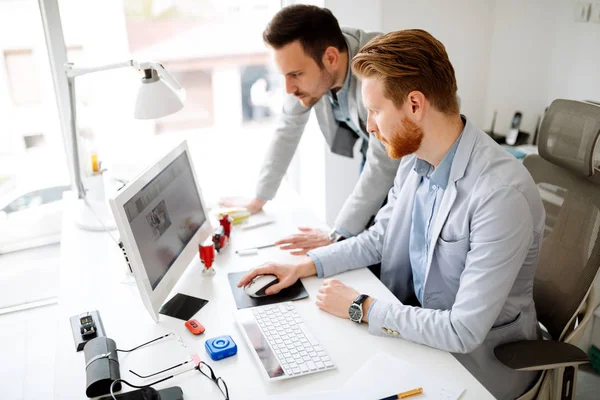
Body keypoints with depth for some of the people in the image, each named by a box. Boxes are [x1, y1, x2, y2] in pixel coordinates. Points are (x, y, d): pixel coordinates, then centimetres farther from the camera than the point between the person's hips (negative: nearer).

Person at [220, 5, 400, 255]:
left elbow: (384, 163, -34)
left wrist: (338, 236, -31)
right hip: (375, 154, 5)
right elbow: (289, 129, -6)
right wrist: (258, 198, -1)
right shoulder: (306, 64, -18)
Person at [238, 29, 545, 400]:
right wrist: (305, 266, -3)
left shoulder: (503, 195, -31)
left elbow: (463, 332, -28)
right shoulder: (415, 159, -6)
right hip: (418, 323, 6)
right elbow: (378, 238, 8)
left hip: (477, 356, -6)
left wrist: (362, 307, -19)